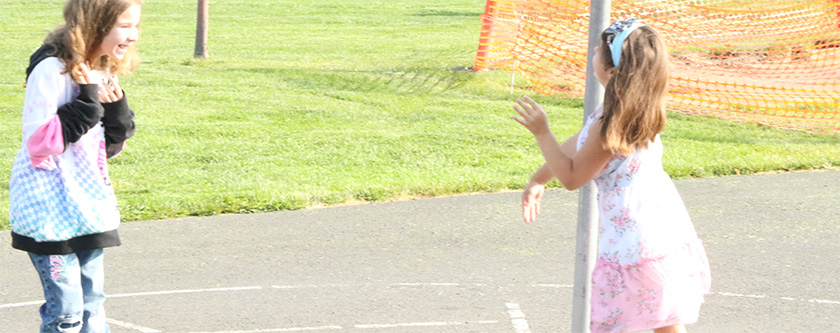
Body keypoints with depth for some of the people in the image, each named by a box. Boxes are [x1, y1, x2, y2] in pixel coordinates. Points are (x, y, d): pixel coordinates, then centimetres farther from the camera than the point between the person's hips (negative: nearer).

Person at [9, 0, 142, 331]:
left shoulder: (100, 72, 8)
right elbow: (38, 143, -23)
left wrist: (116, 107, -5)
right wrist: (88, 99, -21)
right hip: (50, 207, -8)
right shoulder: (52, 69, -16)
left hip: (87, 203, 8)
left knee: (91, 304, 12)